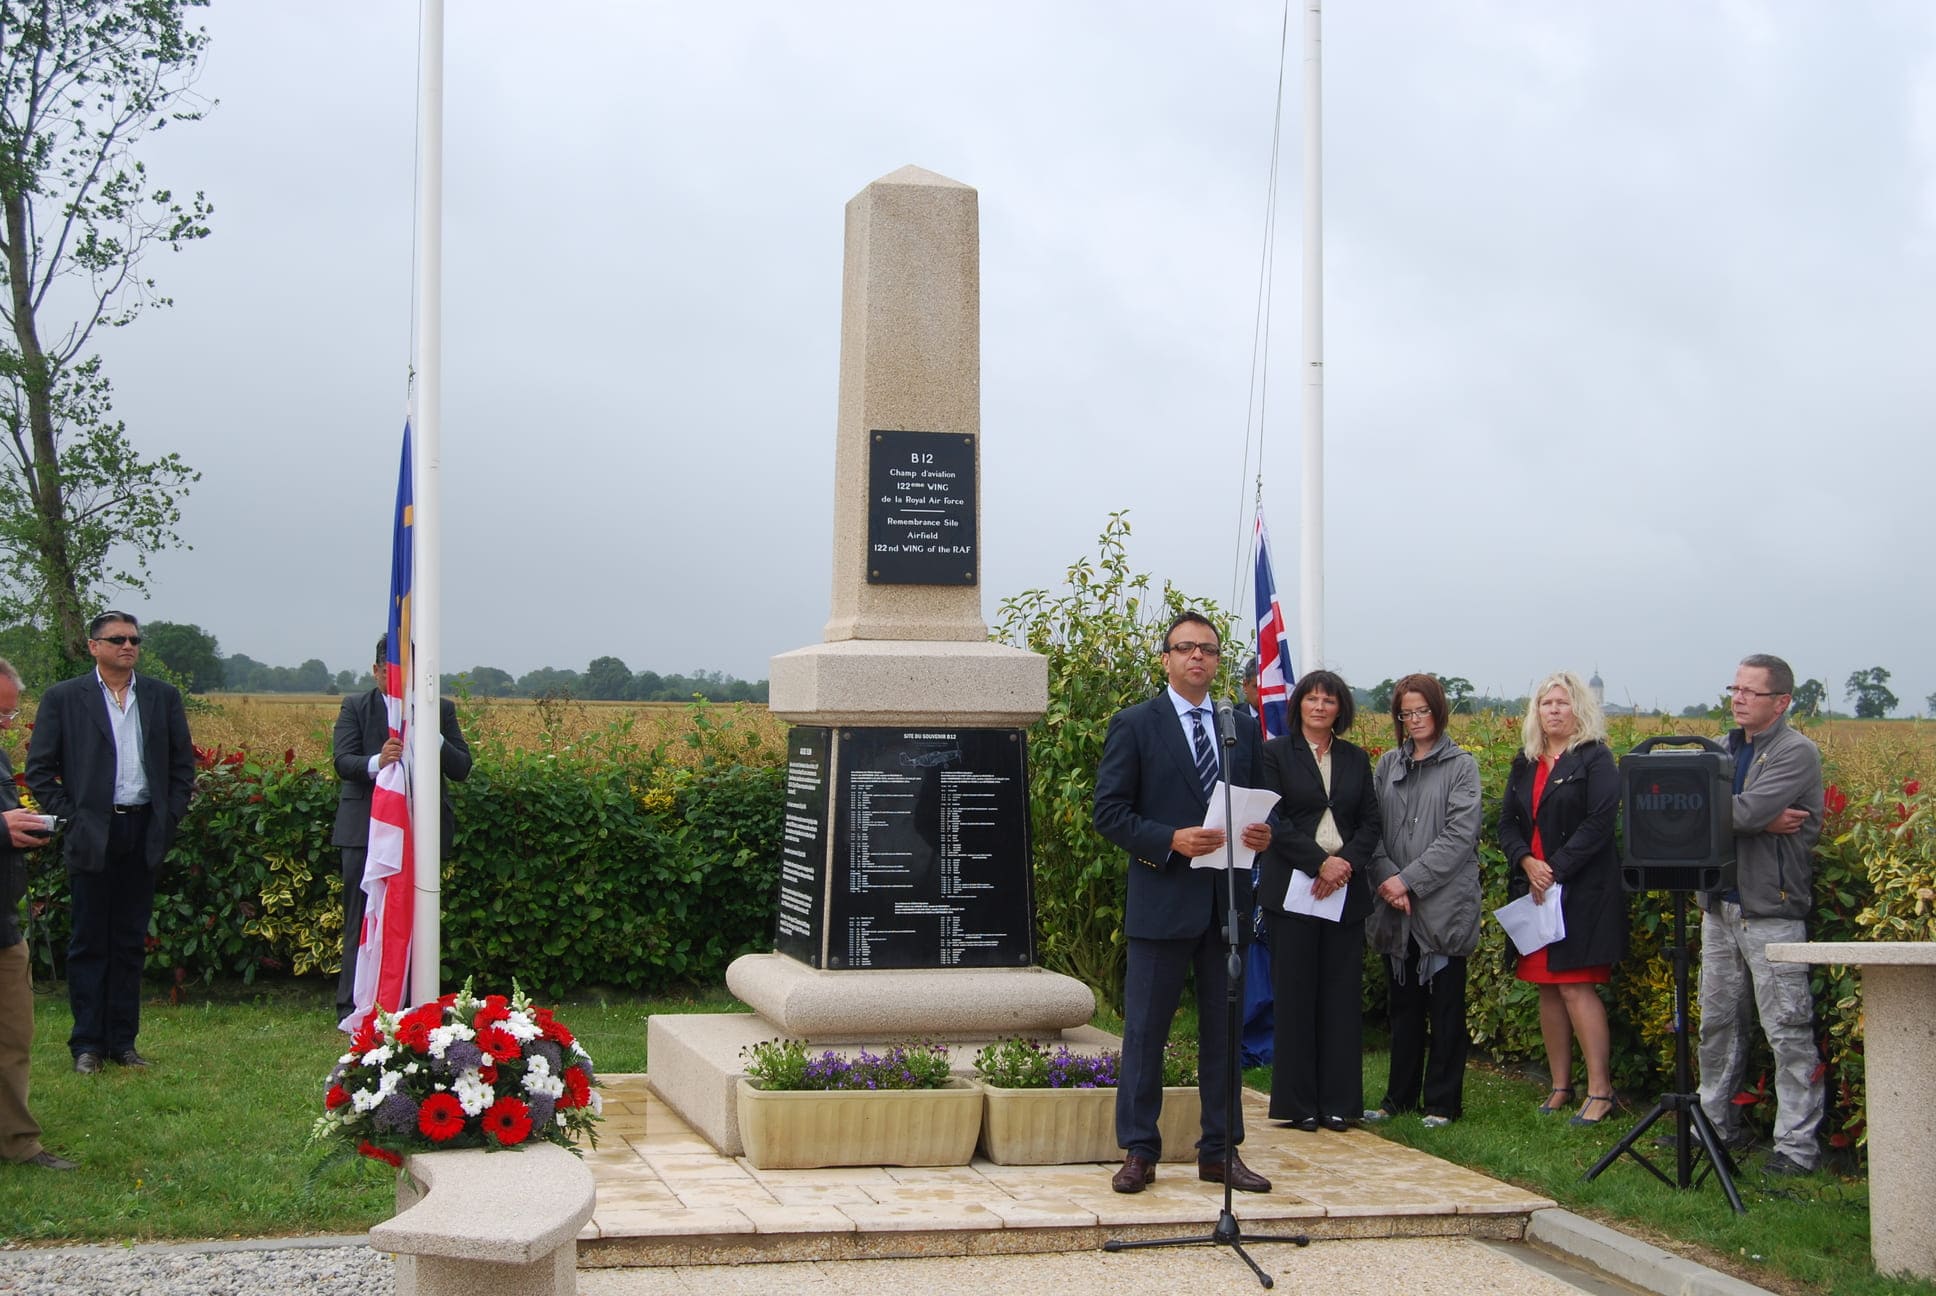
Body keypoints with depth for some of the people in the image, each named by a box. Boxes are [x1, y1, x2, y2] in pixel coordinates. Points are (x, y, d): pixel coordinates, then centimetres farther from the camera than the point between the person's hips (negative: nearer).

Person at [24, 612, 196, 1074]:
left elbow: (183, 763, 13)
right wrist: (67, 816, -5)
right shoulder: (63, 698, 1)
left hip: (145, 835, 3)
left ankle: (122, 1040, 14)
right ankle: (87, 1044, 8)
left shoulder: (163, 697, 9)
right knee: (89, 944, 2)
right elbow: (38, 770, 2)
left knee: (130, 944, 8)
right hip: (91, 837, -3)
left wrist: (170, 816, 3)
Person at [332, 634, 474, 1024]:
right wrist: (376, 762, -28)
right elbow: (342, 761, -6)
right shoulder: (356, 707, 8)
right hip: (367, 828, -1)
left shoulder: (440, 709, 11)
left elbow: (462, 769, 4)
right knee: (361, 922, 0)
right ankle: (351, 1008, 4)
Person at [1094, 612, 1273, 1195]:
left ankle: (1221, 1152, 18)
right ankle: (1138, 1153, 8)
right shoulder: (1134, 725, 0)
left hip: (1228, 902, 5)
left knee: (1224, 1031, 10)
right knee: (1145, 1031, 0)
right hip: (1162, 900, -4)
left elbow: (1257, 806, 19)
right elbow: (1109, 811, -5)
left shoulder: (1243, 730, 14)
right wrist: (1170, 840, -18)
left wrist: (1262, 834, -4)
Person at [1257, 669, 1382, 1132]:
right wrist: (1320, 862, -15)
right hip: (1293, 887, -3)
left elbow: (1370, 823, 9)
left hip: (1346, 890, 3)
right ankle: (1300, 1102, 5)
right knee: (1296, 994, -1)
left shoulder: (1356, 759, 14)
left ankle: (1339, 1101, 9)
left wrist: (1346, 861, -10)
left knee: (1343, 995, 3)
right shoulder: (1276, 753, 3)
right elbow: (1275, 822, -6)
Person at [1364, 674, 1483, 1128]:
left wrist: (1410, 880, -14)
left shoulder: (1461, 765, -1)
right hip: (1395, 909, 4)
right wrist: (1387, 877, -11)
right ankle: (1400, 1096, 19)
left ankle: (1442, 1102, 8)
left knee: (1445, 1008, 2)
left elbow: (1459, 835, -10)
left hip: (1443, 907, -4)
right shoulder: (1387, 765, 11)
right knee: (1404, 1005, 11)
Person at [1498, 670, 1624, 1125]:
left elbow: (1599, 824, -12)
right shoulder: (1525, 764, 15)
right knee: (1547, 989, 8)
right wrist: (1527, 862, -8)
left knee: (1576, 986, -11)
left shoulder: (1595, 760, -4)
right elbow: (1508, 823, 11)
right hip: (1534, 889, 6)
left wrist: (1556, 870, -16)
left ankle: (1599, 1091, -7)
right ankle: (1560, 1086, 15)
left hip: (1581, 890, -6)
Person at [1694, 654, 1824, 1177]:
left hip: (1772, 912, -7)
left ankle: (1796, 1146, 0)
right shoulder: (1720, 750, 14)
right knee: (1718, 1023, 14)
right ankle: (1716, 1123, 26)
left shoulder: (1797, 754, -8)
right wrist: (1759, 821, -14)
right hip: (1720, 907, 7)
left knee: (1787, 1032, -4)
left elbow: (1748, 810, -22)